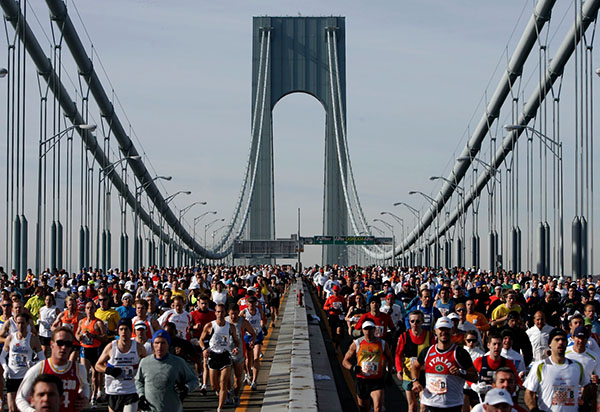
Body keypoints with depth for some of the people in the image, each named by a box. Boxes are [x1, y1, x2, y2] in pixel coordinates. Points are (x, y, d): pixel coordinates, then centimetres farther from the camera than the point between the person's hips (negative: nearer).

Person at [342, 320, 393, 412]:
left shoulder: (382, 344, 3)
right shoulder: (356, 344, 1)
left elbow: (389, 359, 21)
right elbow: (345, 361, 5)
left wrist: (388, 371, 10)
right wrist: (352, 368, -15)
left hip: (377, 381, -1)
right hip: (362, 380, 1)